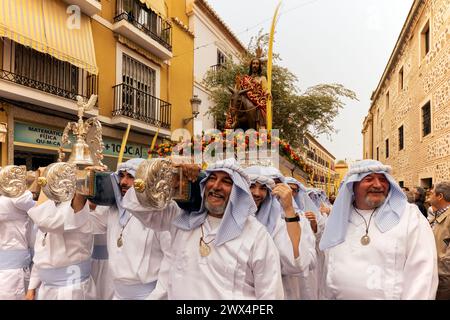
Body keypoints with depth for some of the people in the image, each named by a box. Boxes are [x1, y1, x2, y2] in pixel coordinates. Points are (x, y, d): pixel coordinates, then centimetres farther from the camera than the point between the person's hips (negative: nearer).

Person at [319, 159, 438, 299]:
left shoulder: (410, 216, -10)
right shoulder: (338, 219, 0)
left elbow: (422, 272, -15)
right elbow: (329, 268, 6)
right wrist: (326, 296, 6)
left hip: (390, 295, -3)